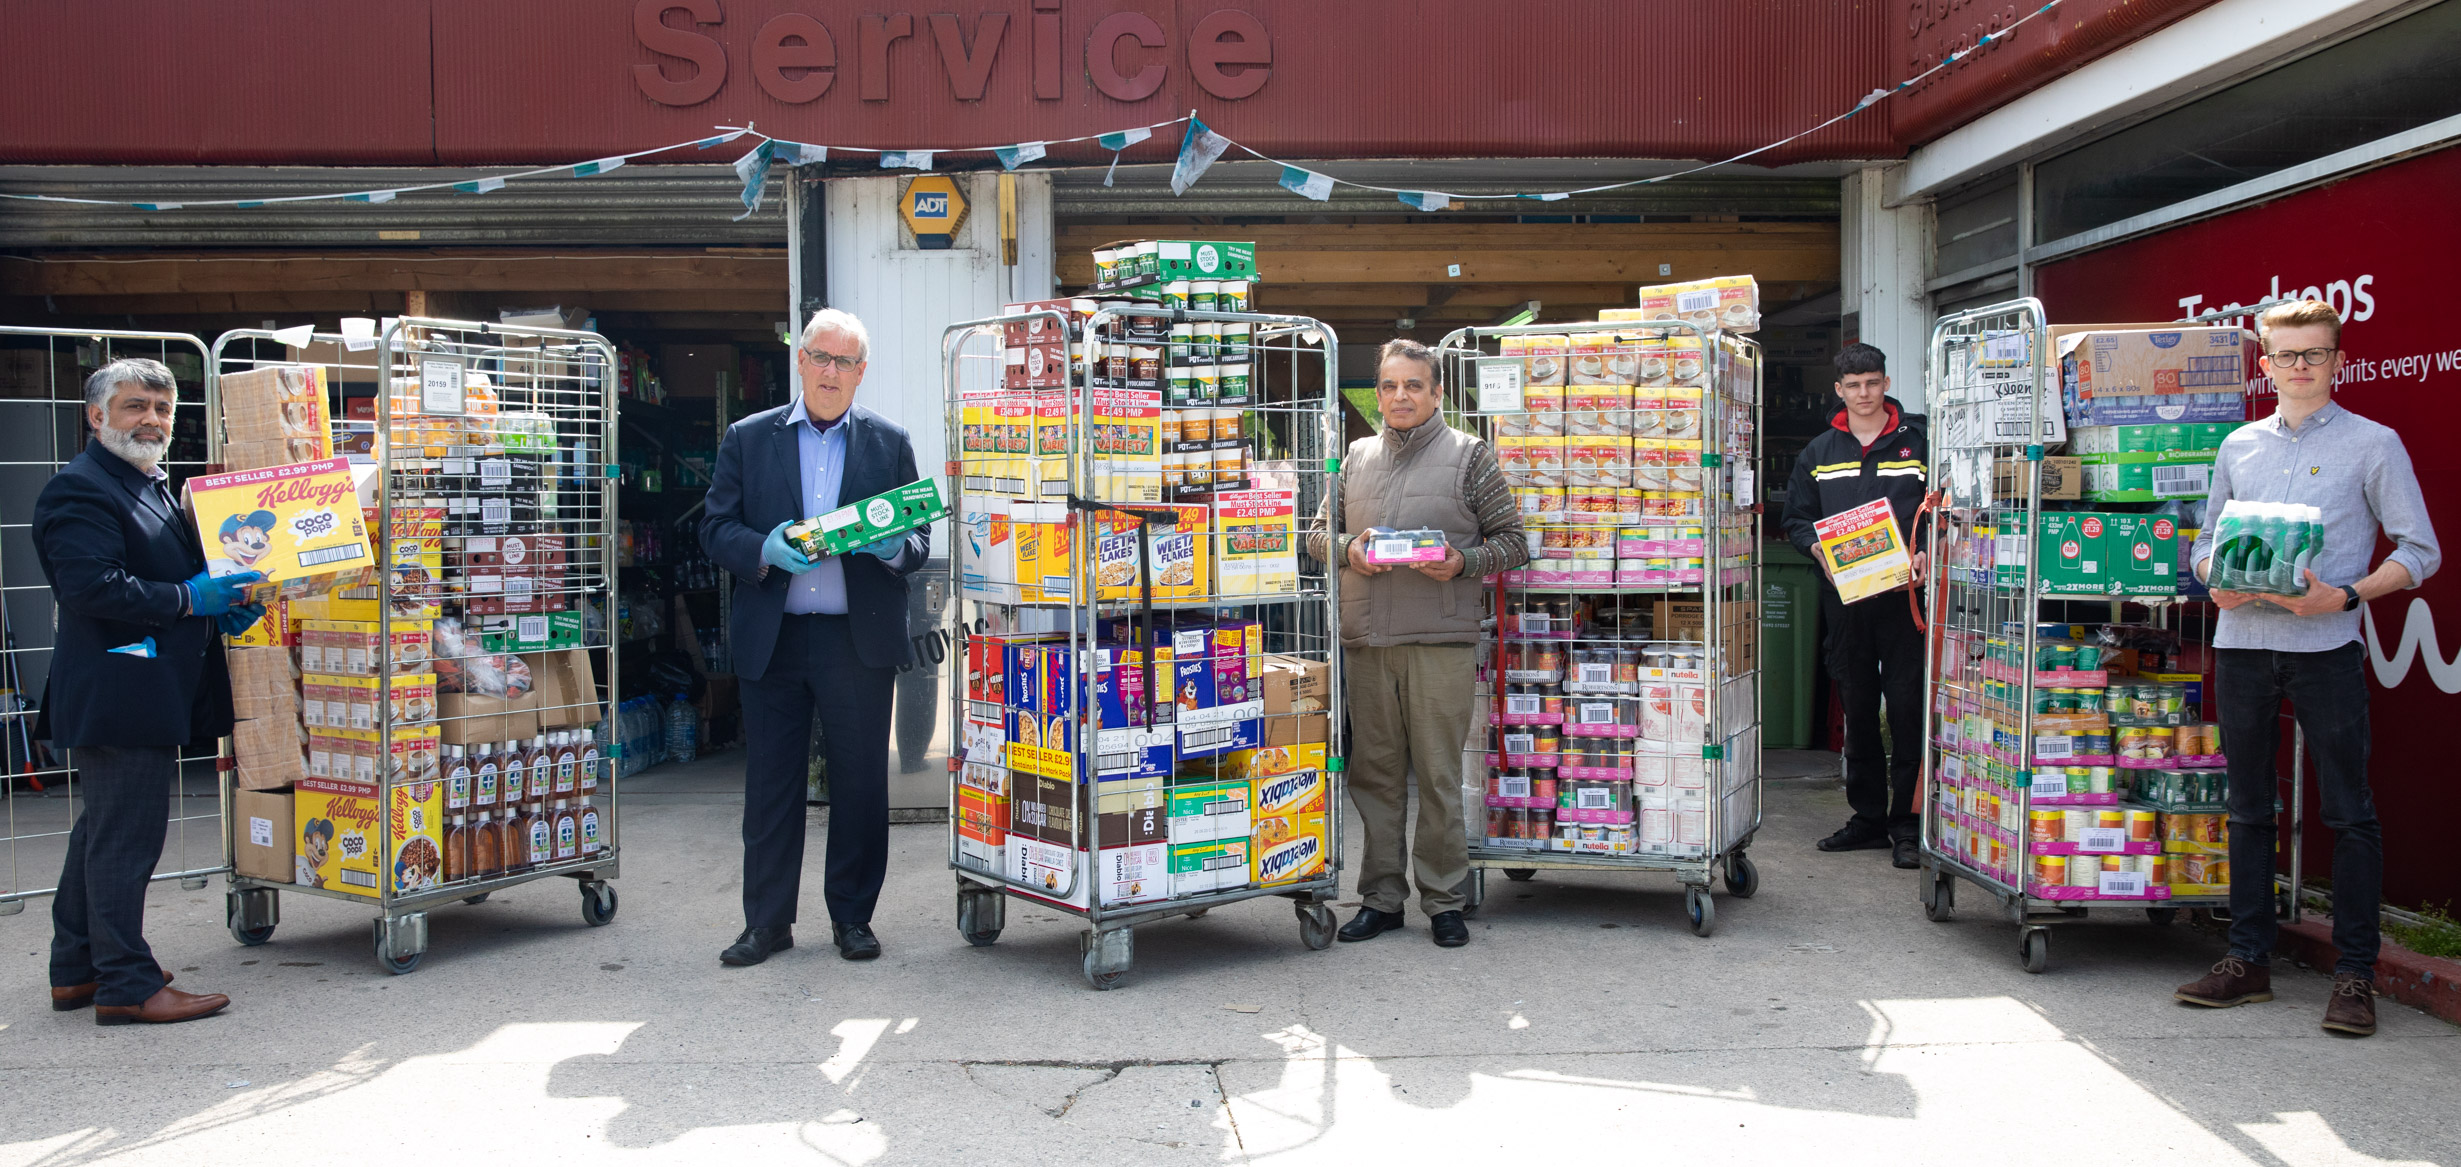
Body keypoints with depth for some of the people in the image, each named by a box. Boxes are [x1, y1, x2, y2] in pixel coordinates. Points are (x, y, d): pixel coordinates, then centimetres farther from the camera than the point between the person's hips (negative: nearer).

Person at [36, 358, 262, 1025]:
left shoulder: (156, 488, 20)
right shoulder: (79, 490, -12)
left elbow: (178, 576, 29)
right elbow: (93, 587, -23)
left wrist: (224, 605, 10)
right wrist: (191, 599, -19)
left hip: (152, 695, 11)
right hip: (117, 695, -11)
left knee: (103, 833, 17)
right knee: (125, 837, -7)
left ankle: (75, 972, 27)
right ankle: (127, 986, -1)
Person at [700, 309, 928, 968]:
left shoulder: (890, 443, 9)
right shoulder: (748, 439, 8)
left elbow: (919, 539, 7)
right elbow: (717, 529, 4)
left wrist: (893, 547, -15)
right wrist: (765, 551, -15)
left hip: (860, 638, 0)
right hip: (773, 638, 0)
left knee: (861, 783, 5)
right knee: (770, 783, 5)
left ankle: (852, 917, 18)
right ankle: (767, 921, 16)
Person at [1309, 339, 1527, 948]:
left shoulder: (1469, 456, 5)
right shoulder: (1357, 457, 16)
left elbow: (1512, 542, 5)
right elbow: (1319, 532, 19)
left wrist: (1462, 562, -13)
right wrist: (1347, 549, -2)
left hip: (1441, 640, -4)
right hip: (1365, 638, 4)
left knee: (1439, 776, -1)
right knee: (1374, 772, 8)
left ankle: (1444, 900, 11)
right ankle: (1381, 897, 18)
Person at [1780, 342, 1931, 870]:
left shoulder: (1918, 441, 5)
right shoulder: (1819, 452, 13)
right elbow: (1796, 518, 14)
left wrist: (1928, 552, -15)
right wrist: (1820, 550, -6)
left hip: (1903, 593, -3)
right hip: (1843, 595, 3)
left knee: (1907, 706, -5)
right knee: (1857, 708, 10)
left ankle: (1907, 824, 2)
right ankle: (1868, 818, 20)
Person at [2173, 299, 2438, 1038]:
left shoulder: (2372, 444, 3)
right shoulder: (2238, 446, 14)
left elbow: (2420, 551, 1)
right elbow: (2205, 540, 19)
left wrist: (2345, 595, -14)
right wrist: (2215, 579, -3)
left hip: (2326, 646, -4)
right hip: (2241, 641, 4)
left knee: (2349, 812, -1)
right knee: (2247, 807, 9)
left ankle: (2355, 973, 7)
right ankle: (2249, 959, 19)